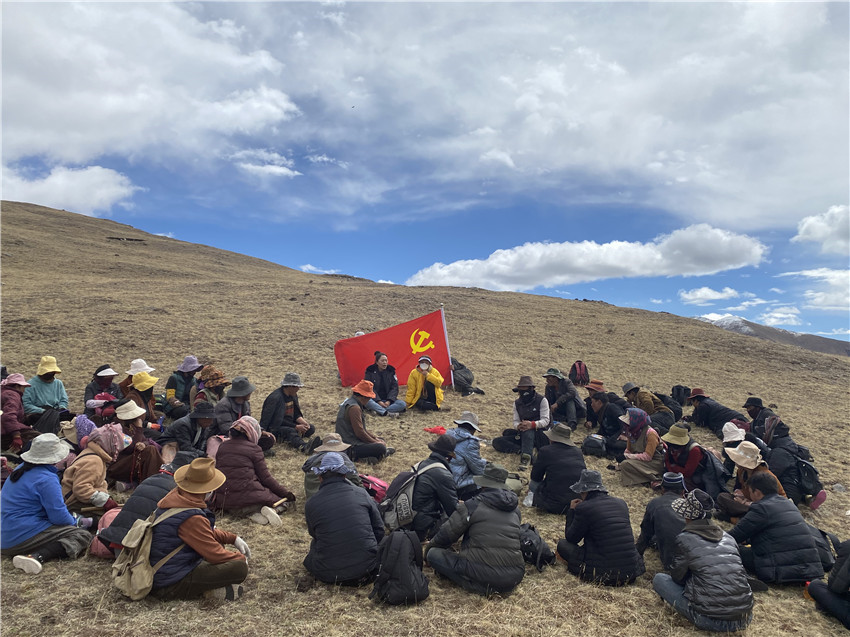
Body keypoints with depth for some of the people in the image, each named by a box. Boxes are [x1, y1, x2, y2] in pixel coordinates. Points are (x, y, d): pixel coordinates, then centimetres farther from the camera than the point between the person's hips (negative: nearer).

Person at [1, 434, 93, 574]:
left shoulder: (22, 469, 12)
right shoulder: (46, 479, -18)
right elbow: (59, 516, -18)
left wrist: (72, 519, 17)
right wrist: (75, 522, 4)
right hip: (23, 537, -10)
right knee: (84, 536, -14)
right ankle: (37, 557, -29)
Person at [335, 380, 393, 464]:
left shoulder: (350, 401, 11)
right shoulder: (354, 408, -22)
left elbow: (361, 428, 18)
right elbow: (359, 432, -24)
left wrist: (375, 438, 10)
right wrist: (375, 442, -10)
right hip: (349, 447, -11)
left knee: (381, 440, 17)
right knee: (381, 448, -23)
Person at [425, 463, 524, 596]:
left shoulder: (473, 505, -4)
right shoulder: (515, 508, 12)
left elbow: (447, 534, 2)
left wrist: (429, 548, 24)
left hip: (484, 573, -6)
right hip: (515, 577, 6)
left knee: (434, 554, 6)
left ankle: (477, 585, -5)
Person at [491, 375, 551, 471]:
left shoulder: (541, 400, -2)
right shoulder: (517, 403, 13)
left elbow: (545, 420, -9)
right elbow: (516, 422, 5)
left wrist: (532, 424, -30)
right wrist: (518, 426, -22)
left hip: (539, 434, -5)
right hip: (523, 435, 5)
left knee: (528, 431, -42)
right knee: (497, 442, -17)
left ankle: (526, 457, -56)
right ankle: (523, 451, -33)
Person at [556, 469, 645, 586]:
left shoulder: (584, 508, -10)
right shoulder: (621, 503, 8)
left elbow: (570, 538, 3)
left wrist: (572, 511, 15)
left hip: (606, 574, -6)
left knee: (562, 545, 10)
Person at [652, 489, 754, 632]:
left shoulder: (685, 539, -6)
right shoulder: (728, 537, 9)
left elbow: (676, 577, 6)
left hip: (711, 620, -6)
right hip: (743, 619, 6)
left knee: (659, 578, 11)